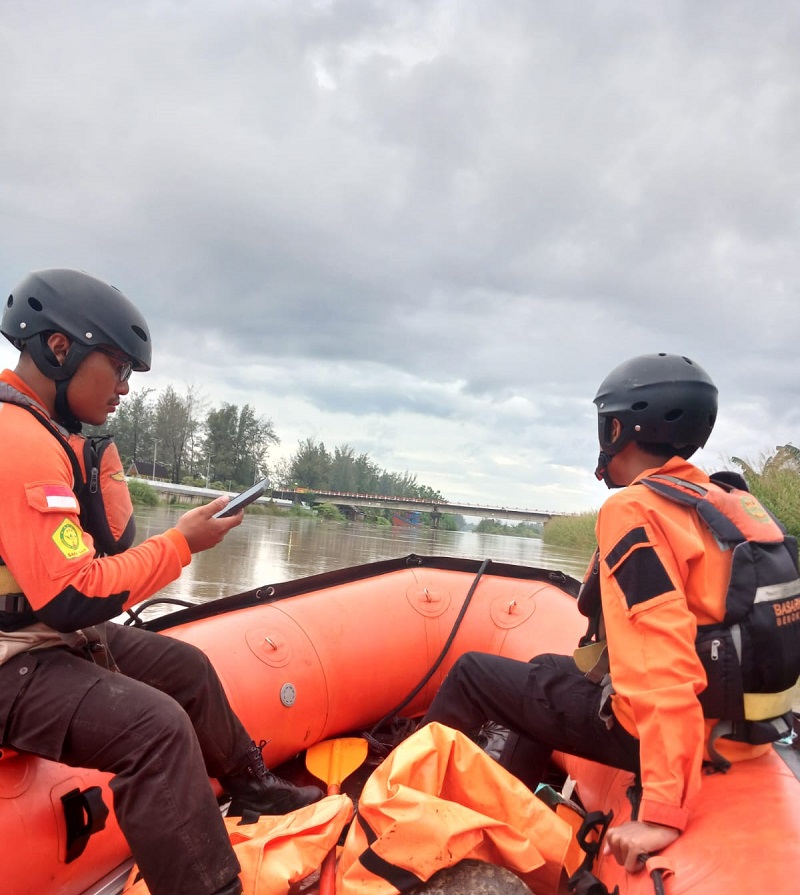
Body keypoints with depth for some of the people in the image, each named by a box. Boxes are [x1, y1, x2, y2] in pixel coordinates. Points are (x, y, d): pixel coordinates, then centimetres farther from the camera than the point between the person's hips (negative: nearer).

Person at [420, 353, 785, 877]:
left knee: (472, 673, 8)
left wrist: (663, 812, -31)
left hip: (645, 728, -8)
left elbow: (665, 665, -30)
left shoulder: (635, 510, -21)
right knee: (548, 670, 30)